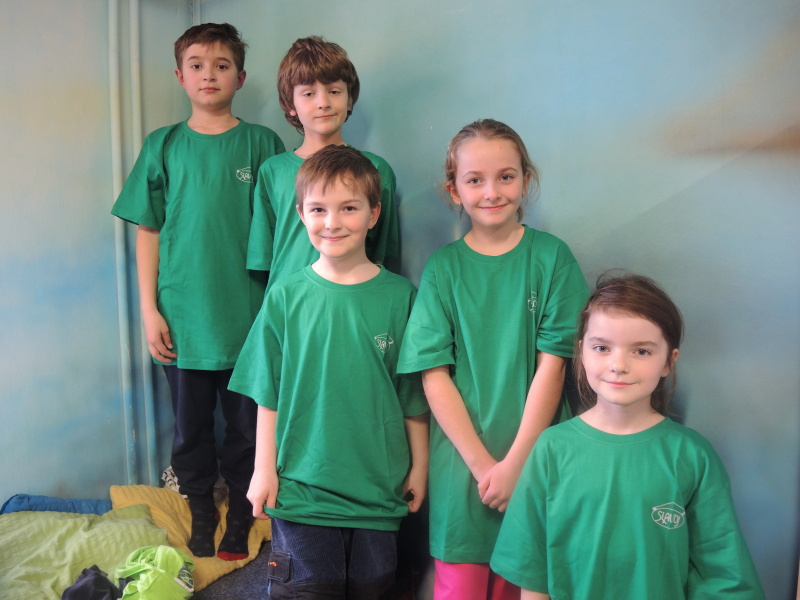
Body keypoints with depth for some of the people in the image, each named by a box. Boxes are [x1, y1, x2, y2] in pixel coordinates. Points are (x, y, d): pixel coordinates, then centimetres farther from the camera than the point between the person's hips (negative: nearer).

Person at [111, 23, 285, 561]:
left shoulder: (262, 144, 1)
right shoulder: (163, 146, 5)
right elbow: (148, 233, 6)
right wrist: (150, 310, 1)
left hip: (249, 318, -1)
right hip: (183, 319, 2)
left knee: (246, 428, 9)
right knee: (192, 430, 12)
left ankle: (240, 522, 29)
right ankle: (201, 519, 32)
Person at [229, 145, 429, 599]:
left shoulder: (399, 295, -5)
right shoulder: (286, 297, -4)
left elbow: (414, 394, 2)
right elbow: (268, 394, 2)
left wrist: (419, 466, 5)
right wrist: (265, 469, 2)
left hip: (379, 488, 1)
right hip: (302, 486, 0)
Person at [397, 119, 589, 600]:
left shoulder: (552, 257, -3)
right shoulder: (443, 267, -1)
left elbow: (552, 365, -7)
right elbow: (434, 375, -5)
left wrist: (516, 461, -11)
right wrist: (482, 463, -11)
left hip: (533, 457, 0)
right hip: (462, 461, 0)